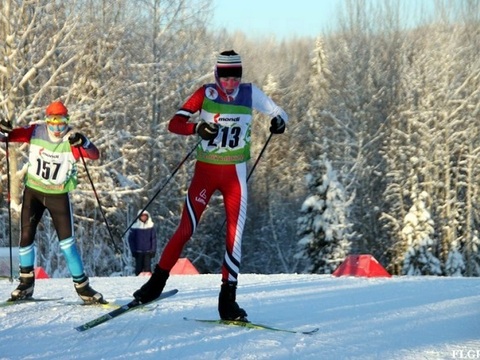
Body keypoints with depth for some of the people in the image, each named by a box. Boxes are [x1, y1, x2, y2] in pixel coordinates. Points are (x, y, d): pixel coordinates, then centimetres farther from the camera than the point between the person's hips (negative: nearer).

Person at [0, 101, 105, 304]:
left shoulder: (71, 140, -17)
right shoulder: (36, 132, -11)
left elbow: (94, 155, -30)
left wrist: (82, 142, -50)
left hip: (59, 195, -2)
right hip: (33, 191, 2)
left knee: (67, 242, -7)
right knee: (26, 237, 4)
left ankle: (82, 287, 1)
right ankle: (26, 283, 23)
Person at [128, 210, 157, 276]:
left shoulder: (151, 226, 2)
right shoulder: (135, 227, 0)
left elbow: (154, 239, 4)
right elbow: (131, 239, 2)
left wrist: (153, 250, -4)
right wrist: (133, 250, -4)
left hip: (148, 251, 0)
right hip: (138, 252, 0)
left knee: (147, 268, -6)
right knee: (139, 268, 3)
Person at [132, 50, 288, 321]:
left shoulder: (250, 93, -1)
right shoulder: (206, 93, -5)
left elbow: (277, 112, 9)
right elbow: (175, 123, -8)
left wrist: (279, 120, -15)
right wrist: (197, 128, -28)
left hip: (235, 174, 1)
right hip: (205, 171, -1)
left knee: (235, 234, -6)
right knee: (186, 230, -1)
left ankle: (228, 299, -1)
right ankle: (158, 281, 14)